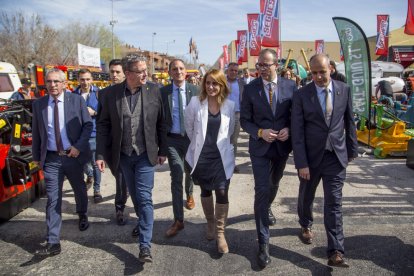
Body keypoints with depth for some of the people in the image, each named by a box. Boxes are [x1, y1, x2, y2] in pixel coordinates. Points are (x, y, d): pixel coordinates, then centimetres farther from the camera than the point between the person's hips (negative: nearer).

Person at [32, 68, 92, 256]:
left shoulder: (77, 100, -4)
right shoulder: (38, 104, 2)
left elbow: (88, 124, -3)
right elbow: (36, 132, 8)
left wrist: (78, 146, -13)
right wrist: (36, 156, 10)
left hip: (73, 155, 0)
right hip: (51, 159, 0)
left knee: (79, 189, 20)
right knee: (53, 200, -2)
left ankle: (82, 215, 49)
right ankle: (53, 243, 2)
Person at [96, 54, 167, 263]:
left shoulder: (154, 91, -6)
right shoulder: (111, 93, -6)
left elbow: (161, 123, 0)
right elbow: (103, 125, -1)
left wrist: (162, 150, 1)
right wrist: (101, 155, -5)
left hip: (145, 154, -2)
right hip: (122, 155, 2)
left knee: (144, 197, -4)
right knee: (134, 195, 18)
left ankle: (145, 245, 3)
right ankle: (143, 221, 44)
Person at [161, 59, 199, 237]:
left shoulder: (195, 90, -4)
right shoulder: (163, 92, -4)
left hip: (191, 138, 1)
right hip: (172, 140, -1)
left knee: (189, 172, 22)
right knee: (176, 177, -6)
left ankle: (189, 194, 54)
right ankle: (178, 220, 0)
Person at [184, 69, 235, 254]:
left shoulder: (229, 105, -4)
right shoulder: (195, 102, -9)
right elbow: (189, 127, 4)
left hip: (221, 157, 0)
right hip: (201, 157, 0)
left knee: (222, 193, -5)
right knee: (206, 191, 15)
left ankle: (220, 233, 11)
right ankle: (210, 224, 38)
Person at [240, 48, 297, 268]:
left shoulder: (290, 86, -4)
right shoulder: (250, 89, -7)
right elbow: (244, 120, -4)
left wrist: (288, 130, -15)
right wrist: (260, 132, -20)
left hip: (282, 146, 3)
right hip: (260, 147, -3)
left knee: (274, 185, 25)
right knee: (262, 190, -8)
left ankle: (267, 208, 58)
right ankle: (263, 243, 0)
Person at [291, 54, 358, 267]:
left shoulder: (344, 90, -2)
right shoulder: (301, 95, -10)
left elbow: (349, 121, 8)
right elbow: (297, 132, -11)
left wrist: (352, 149, 10)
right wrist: (301, 163, -14)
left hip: (336, 155, 1)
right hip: (311, 155, 0)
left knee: (334, 204, 0)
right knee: (306, 196, 19)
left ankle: (335, 252, 5)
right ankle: (306, 225, 48)